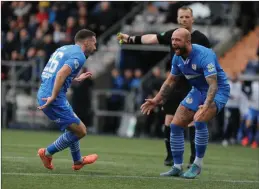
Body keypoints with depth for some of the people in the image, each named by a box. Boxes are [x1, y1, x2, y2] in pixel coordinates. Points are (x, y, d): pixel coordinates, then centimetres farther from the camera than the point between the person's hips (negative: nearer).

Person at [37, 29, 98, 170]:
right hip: (55, 99, -10)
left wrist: (76, 79, 32)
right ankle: (47, 153, 6)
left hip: (43, 94, 10)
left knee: (73, 127, 26)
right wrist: (53, 98, -24)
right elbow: (61, 74, -24)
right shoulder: (79, 56, -9)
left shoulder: (64, 49, 18)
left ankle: (78, 161, 38)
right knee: (80, 131, -1)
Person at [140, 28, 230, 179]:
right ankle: (177, 168, 12)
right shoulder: (177, 58, -5)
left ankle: (197, 165, -17)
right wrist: (157, 100, 8)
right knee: (176, 125, -1)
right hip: (198, 91, 8)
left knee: (199, 120, -32)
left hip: (218, 91, -8)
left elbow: (213, 84, -37)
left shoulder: (204, 55, -29)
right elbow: (171, 81, 13)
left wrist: (206, 106, -51)